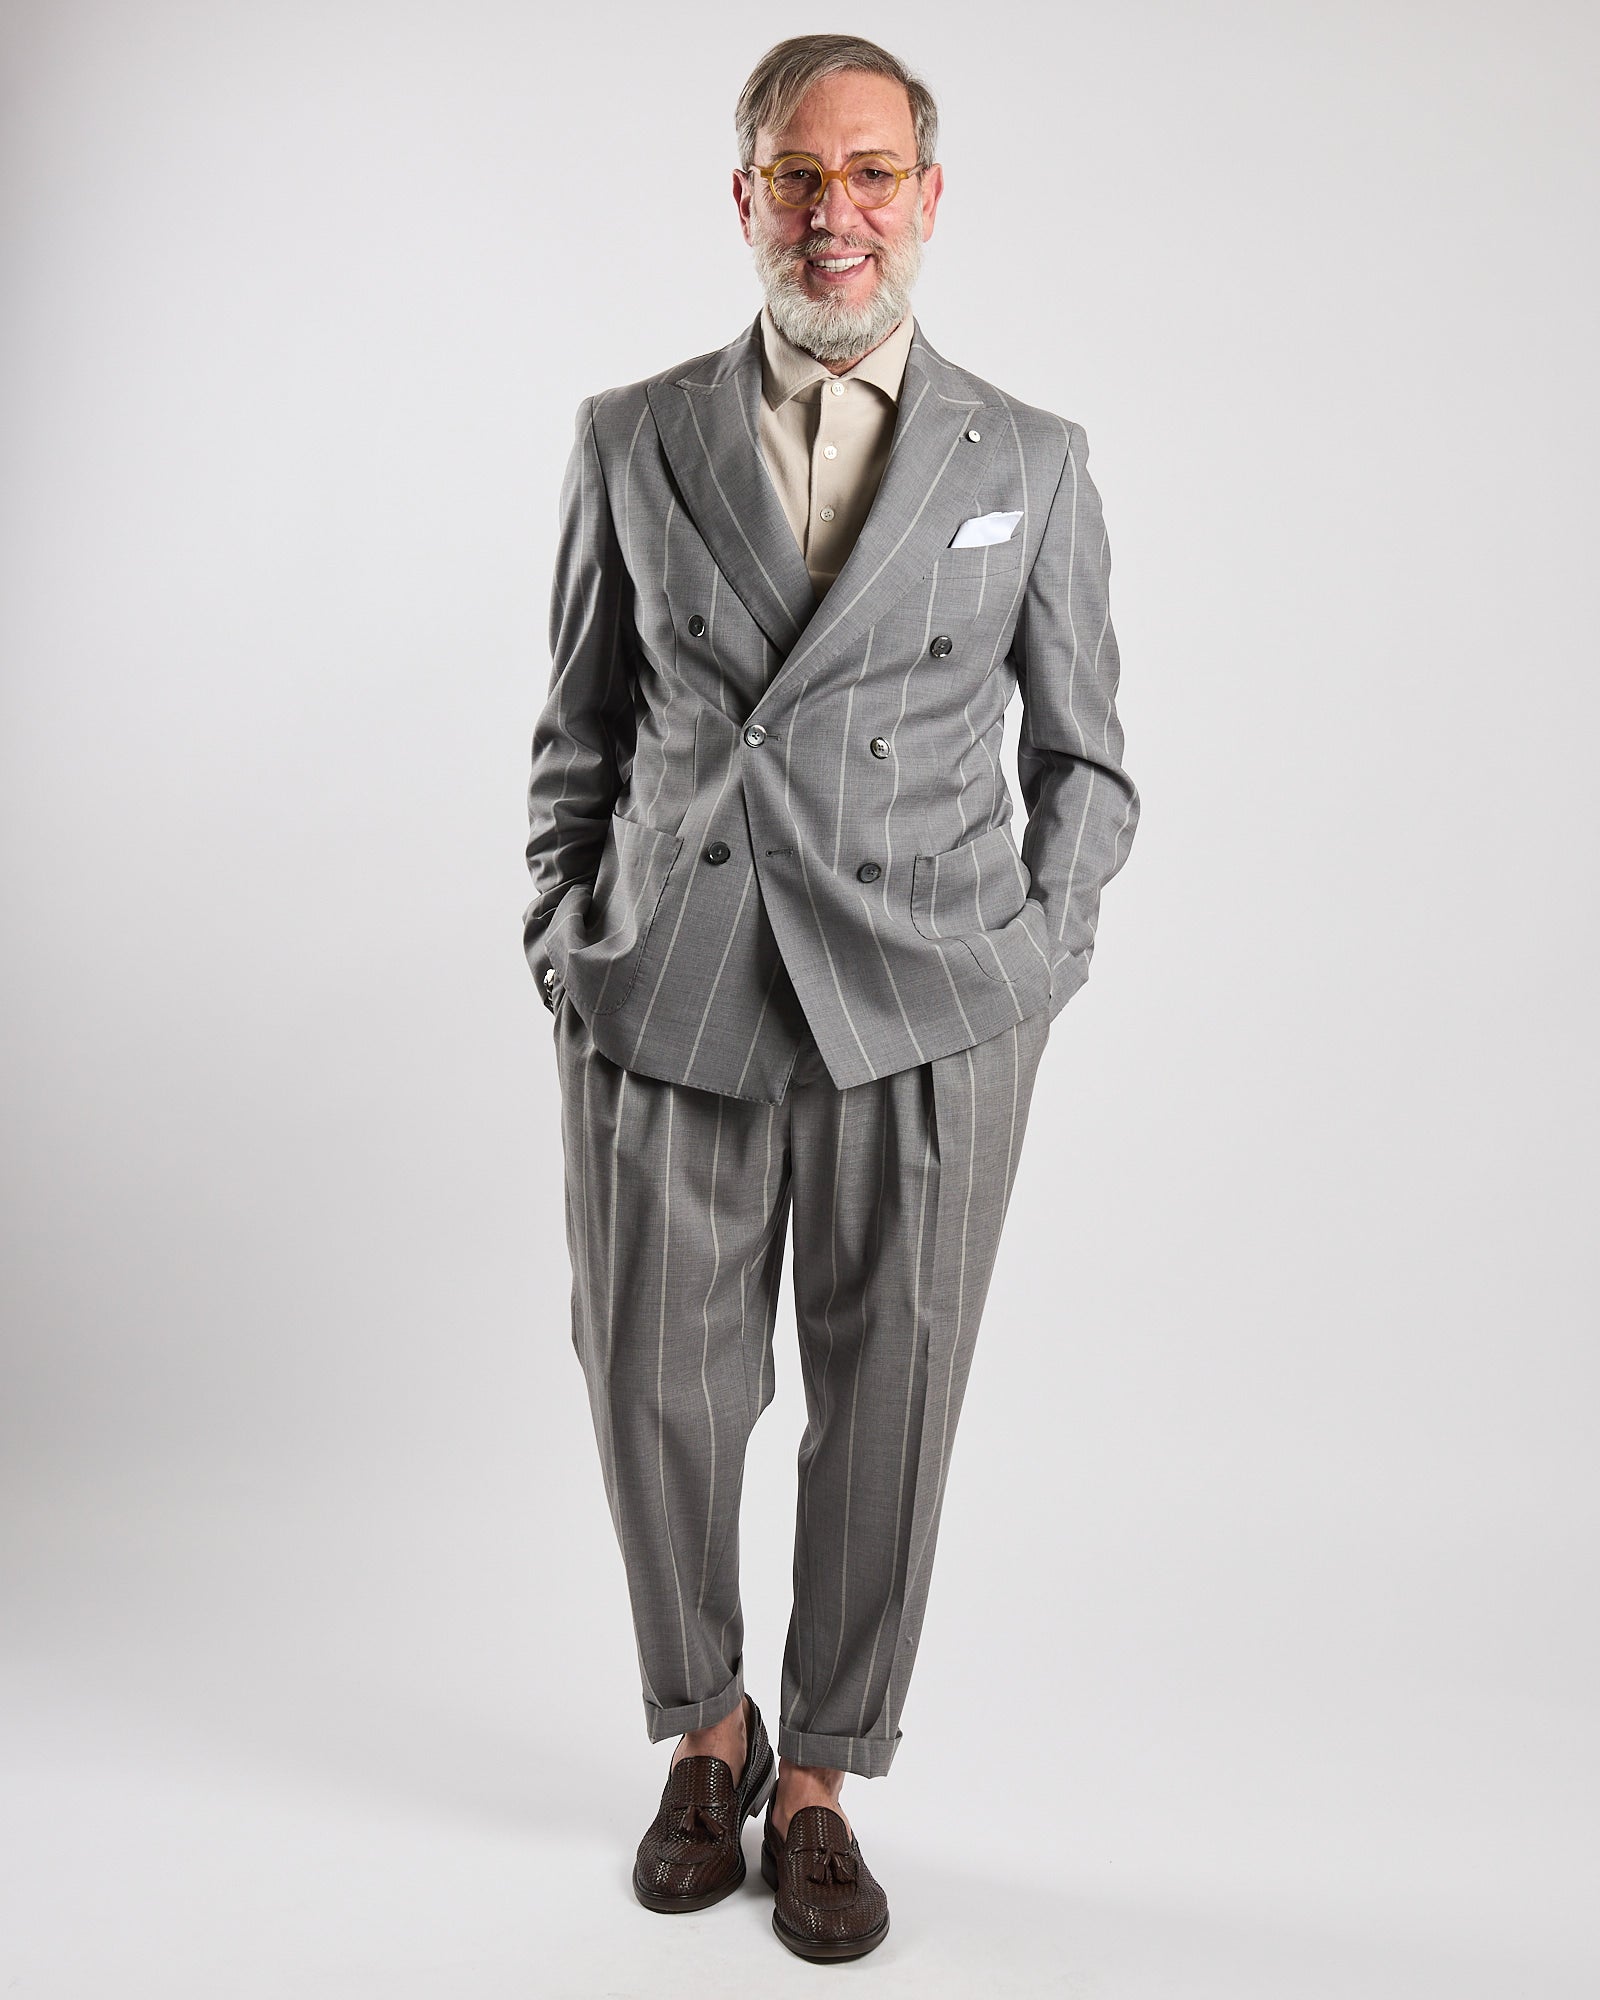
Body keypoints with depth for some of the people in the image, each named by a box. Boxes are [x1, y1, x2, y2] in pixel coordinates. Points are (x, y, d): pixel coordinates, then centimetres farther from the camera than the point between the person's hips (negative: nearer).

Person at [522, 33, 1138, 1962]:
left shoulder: (1031, 462, 8)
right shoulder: (628, 441, 9)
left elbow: (1082, 753, 13)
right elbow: (578, 738, 13)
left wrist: (1037, 959, 3)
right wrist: (567, 951, 5)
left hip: (923, 1020, 0)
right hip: (664, 1007, 1)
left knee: (886, 1406, 6)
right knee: (657, 1395, 7)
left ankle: (820, 1780, 28)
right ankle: (706, 1731, 35)